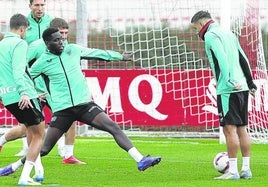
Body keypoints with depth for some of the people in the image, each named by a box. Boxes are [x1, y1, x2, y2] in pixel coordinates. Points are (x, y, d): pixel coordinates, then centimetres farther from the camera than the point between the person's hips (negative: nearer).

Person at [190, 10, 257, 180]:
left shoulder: (210, 35, -5)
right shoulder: (228, 33, 20)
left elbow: (222, 59, -19)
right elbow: (243, 59, 20)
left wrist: (229, 82, -19)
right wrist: (251, 83, 21)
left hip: (228, 90, -8)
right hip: (242, 88, 8)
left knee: (230, 129, -7)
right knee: (242, 128, 10)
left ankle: (233, 171, -8)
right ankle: (246, 169, 11)